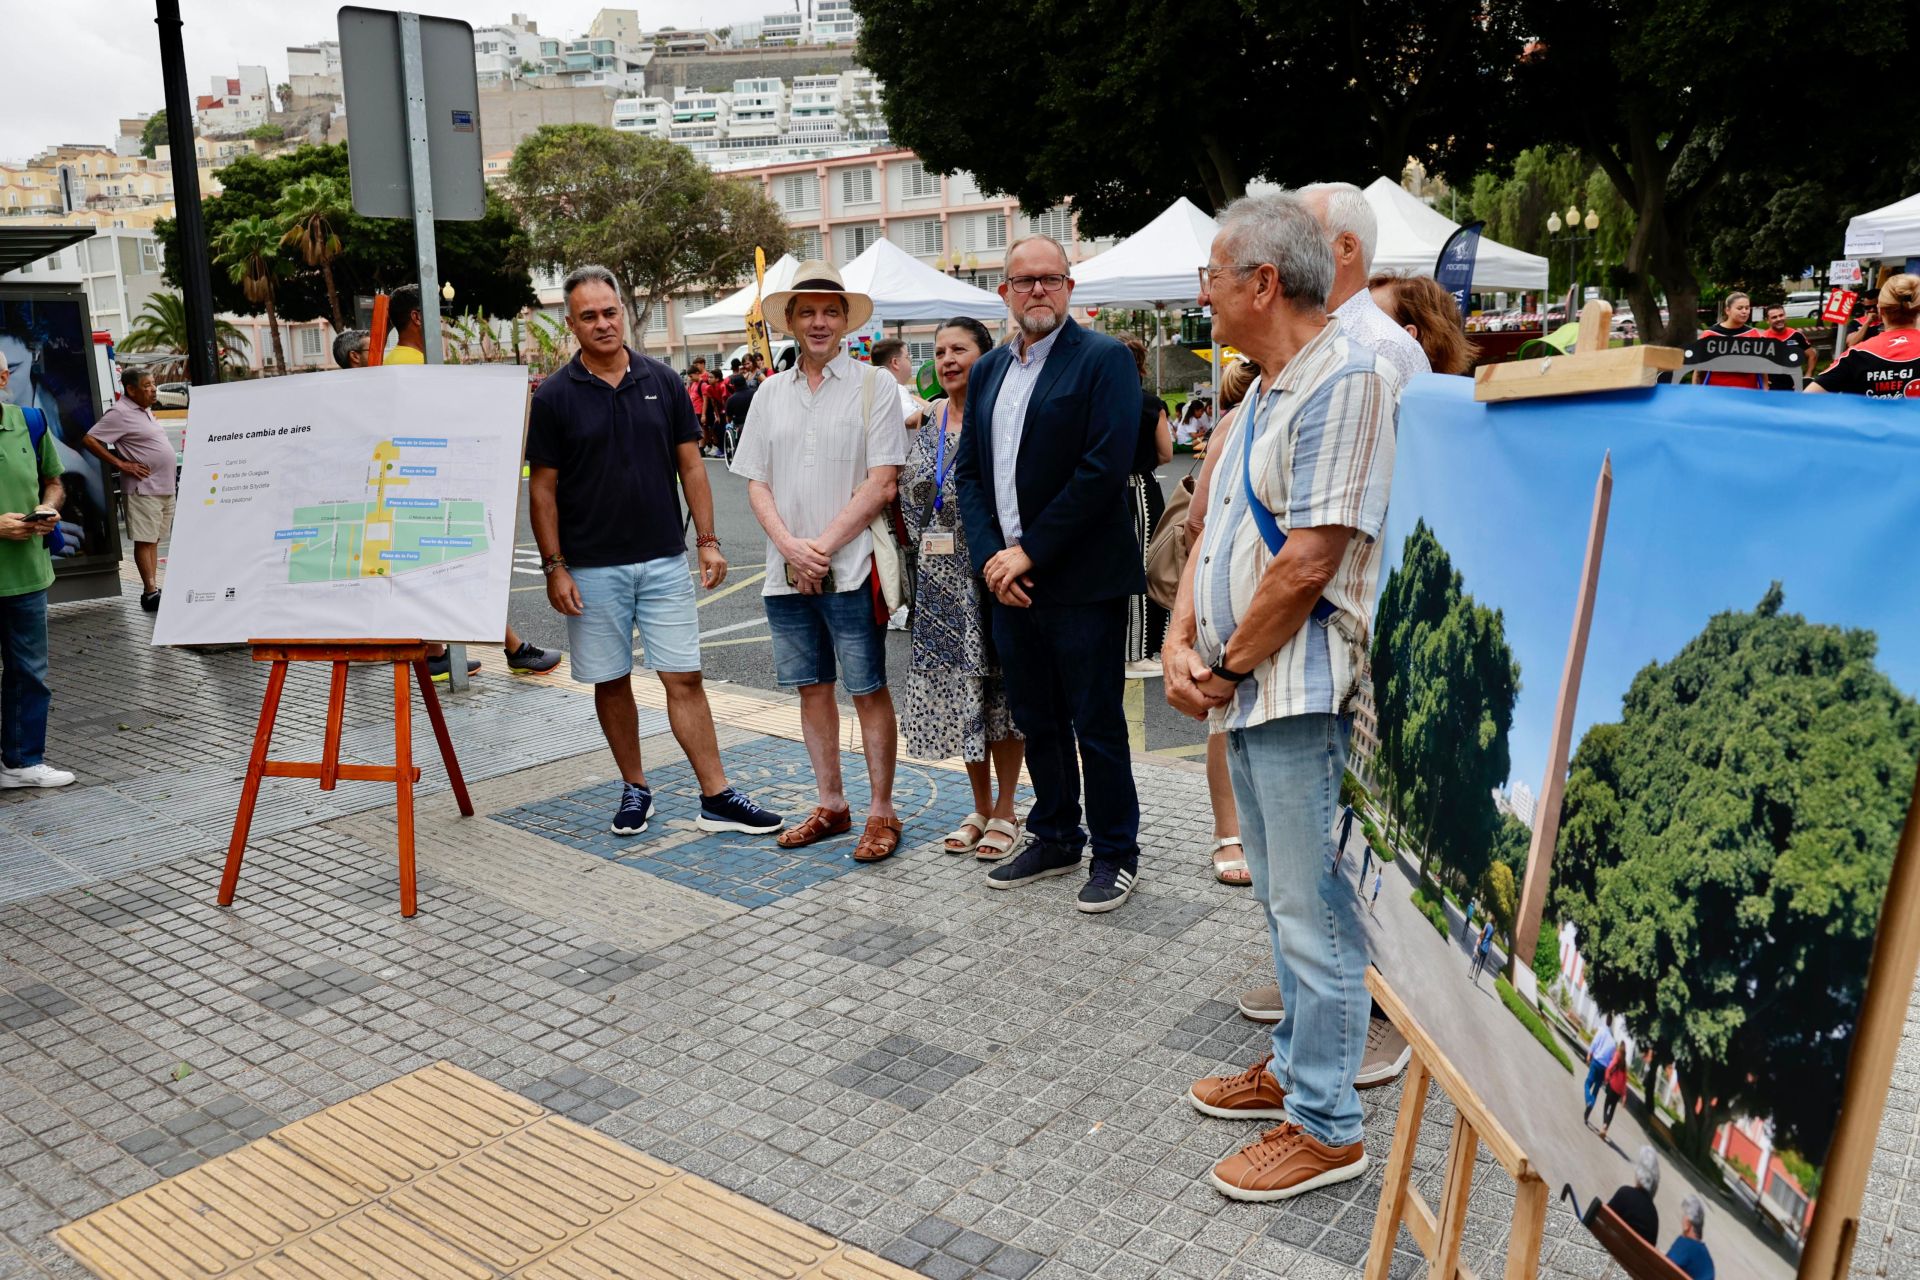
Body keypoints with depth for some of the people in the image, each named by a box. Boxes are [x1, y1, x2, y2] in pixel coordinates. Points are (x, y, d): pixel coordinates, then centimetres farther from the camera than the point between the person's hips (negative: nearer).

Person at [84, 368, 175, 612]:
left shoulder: (145, 411, 16)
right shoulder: (120, 413, -10)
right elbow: (89, 439, -15)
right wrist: (121, 464, -16)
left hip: (164, 486, 9)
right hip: (144, 487, -9)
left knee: (155, 539, 10)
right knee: (145, 540, -7)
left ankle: (153, 587, 13)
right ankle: (150, 592, -7)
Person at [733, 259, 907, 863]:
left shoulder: (873, 385, -2)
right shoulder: (771, 393, 11)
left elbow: (882, 482, -9)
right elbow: (756, 484, 8)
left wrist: (824, 546, -13)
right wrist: (791, 547, -8)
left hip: (851, 569, -5)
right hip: (786, 572, 5)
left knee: (868, 690, 1)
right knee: (812, 687, 12)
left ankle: (881, 813, 11)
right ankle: (830, 805, 25)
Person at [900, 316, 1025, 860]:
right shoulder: (926, 419, 9)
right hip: (942, 578, 5)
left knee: (998, 687, 4)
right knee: (956, 685, 10)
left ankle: (1005, 811, 18)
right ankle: (980, 807, 25)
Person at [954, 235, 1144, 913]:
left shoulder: (1103, 359, -8)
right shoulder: (988, 370, 14)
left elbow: (1105, 468, -17)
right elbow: (969, 470, 12)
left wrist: (1030, 553, -16)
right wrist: (991, 556, -4)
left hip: (1083, 581, -6)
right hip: (1009, 580, 6)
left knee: (1097, 726, 4)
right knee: (1037, 722, 16)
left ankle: (1115, 853, 19)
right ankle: (1054, 837, 32)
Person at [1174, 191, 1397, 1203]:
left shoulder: (1345, 381, -15)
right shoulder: (1263, 393, 16)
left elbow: (1307, 563, -21)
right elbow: (1215, 531, 15)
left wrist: (1227, 666, -11)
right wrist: (1180, 645, 0)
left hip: (1302, 694, -10)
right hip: (1247, 691, 10)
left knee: (1313, 910, 0)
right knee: (1283, 899, 20)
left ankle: (1326, 1124, 14)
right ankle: (1295, 1063, 36)